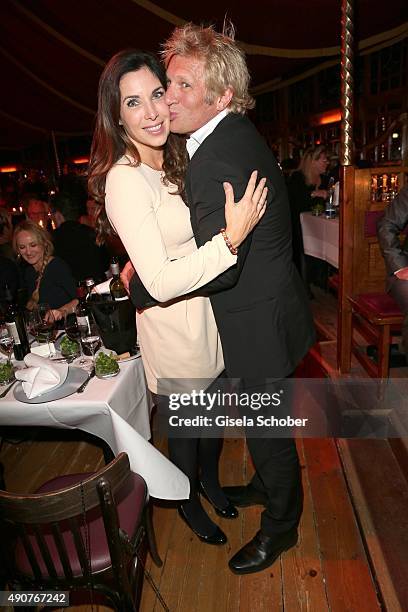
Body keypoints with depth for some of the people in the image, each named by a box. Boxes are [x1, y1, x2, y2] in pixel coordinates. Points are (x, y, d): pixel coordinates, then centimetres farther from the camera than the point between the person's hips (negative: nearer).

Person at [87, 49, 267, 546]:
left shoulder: (171, 163, 5)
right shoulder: (124, 180, -23)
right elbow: (160, 282, -30)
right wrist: (231, 238, -32)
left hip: (207, 312, 8)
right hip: (173, 325, -8)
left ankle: (210, 480, 53)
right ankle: (189, 502, 45)